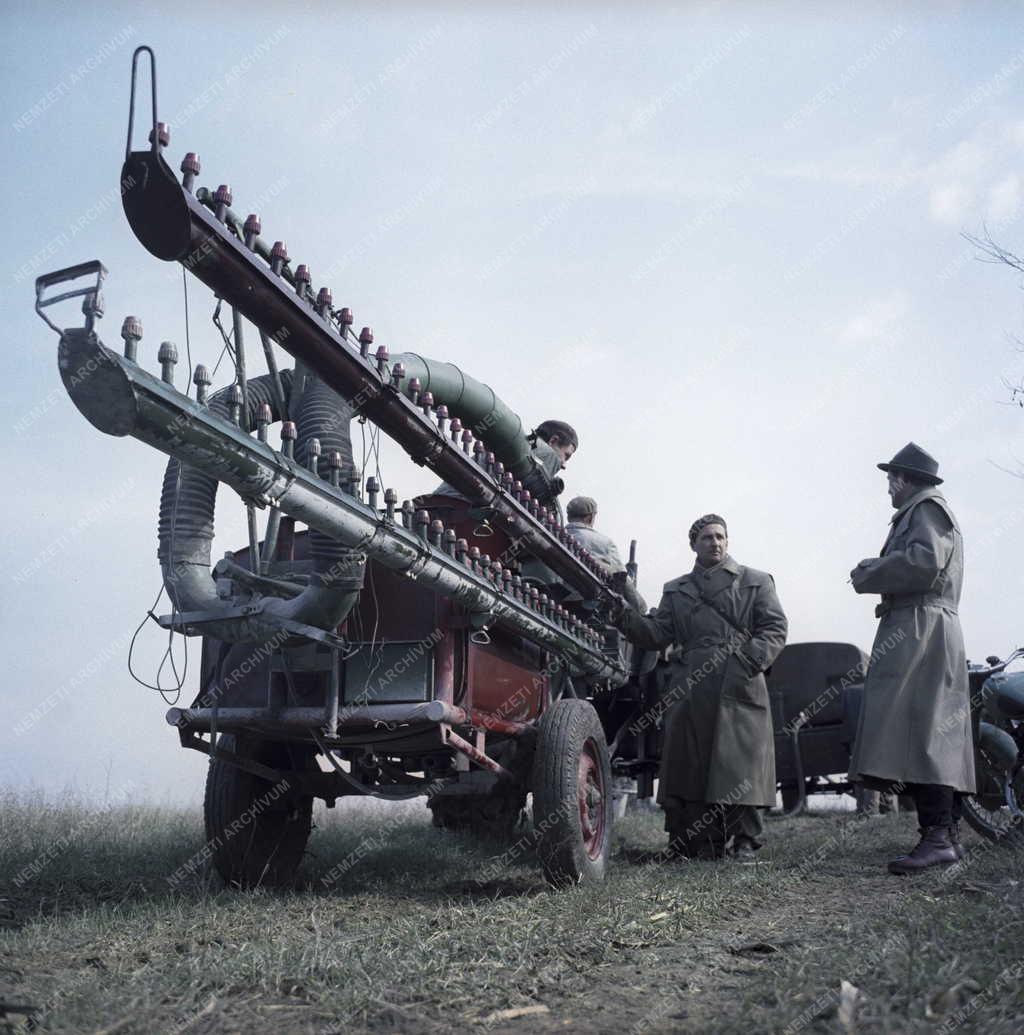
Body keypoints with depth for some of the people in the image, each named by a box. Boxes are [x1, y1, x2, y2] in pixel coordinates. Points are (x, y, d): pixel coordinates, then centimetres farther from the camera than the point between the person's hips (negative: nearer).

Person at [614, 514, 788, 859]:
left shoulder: (756, 582, 14)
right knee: (692, 766, 0)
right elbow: (658, 634, 11)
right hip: (690, 689, 2)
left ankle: (744, 841, 4)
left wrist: (753, 657, -12)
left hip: (740, 687, -2)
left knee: (741, 765, -5)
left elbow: (775, 628, 6)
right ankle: (701, 842, 6)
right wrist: (626, 618, -7)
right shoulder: (676, 591, 20)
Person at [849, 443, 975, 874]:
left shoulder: (926, 508, -2)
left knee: (920, 729, -17)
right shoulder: (925, 512, 29)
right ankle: (948, 834, 9)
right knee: (938, 734, 7)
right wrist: (877, 574, 14)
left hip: (919, 629, -11)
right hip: (923, 632, 11)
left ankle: (937, 836, -21)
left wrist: (868, 574, -9)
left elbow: (924, 561, -19)